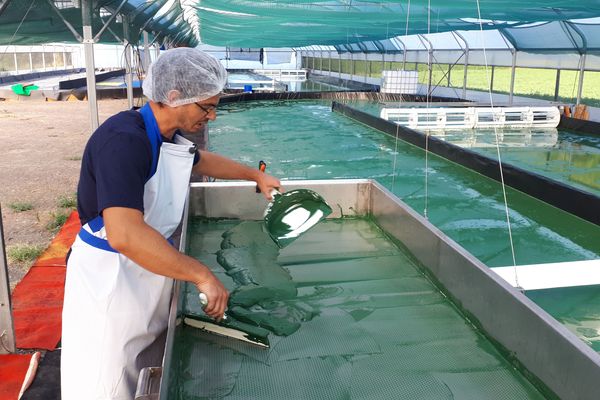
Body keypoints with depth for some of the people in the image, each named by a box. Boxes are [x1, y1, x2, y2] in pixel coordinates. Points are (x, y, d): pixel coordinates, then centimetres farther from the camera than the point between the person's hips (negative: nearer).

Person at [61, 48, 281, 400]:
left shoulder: (168, 138, 4)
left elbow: (201, 160, 28)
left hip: (149, 274, 8)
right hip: (108, 282, -8)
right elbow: (124, 235, -38)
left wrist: (257, 176, 29)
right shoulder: (123, 139, -26)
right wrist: (202, 275, -32)